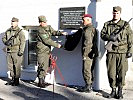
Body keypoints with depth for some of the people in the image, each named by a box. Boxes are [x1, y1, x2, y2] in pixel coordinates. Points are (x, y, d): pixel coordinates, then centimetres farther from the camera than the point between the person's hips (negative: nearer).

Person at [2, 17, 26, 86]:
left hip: (16, 52, -6)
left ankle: (17, 80, 6)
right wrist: (6, 42, -3)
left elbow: (23, 42, -9)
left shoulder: (20, 32, -5)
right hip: (9, 51, 6)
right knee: (10, 66, 11)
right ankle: (12, 79, 22)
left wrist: (21, 51, -16)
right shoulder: (8, 31, 13)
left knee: (17, 66, -3)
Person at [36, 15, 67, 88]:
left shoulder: (48, 27, 6)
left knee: (46, 66, 11)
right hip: (41, 51, -8)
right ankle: (41, 82, 3)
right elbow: (47, 41, -22)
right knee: (42, 66, -7)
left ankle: (42, 81, 22)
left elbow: (53, 32, 20)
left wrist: (61, 33, 2)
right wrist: (56, 45, -18)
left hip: (47, 51, 8)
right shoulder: (40, 31, -18)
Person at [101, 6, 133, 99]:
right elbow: (102, 35, 6)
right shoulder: (107, 24, 12)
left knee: (121, 72, 0)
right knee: (111, 72, 3)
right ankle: (113, 90, 14)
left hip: (122, 53, -2)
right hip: (111, 52, 2)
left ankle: (120, 91, 12)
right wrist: (110, 37, -14)